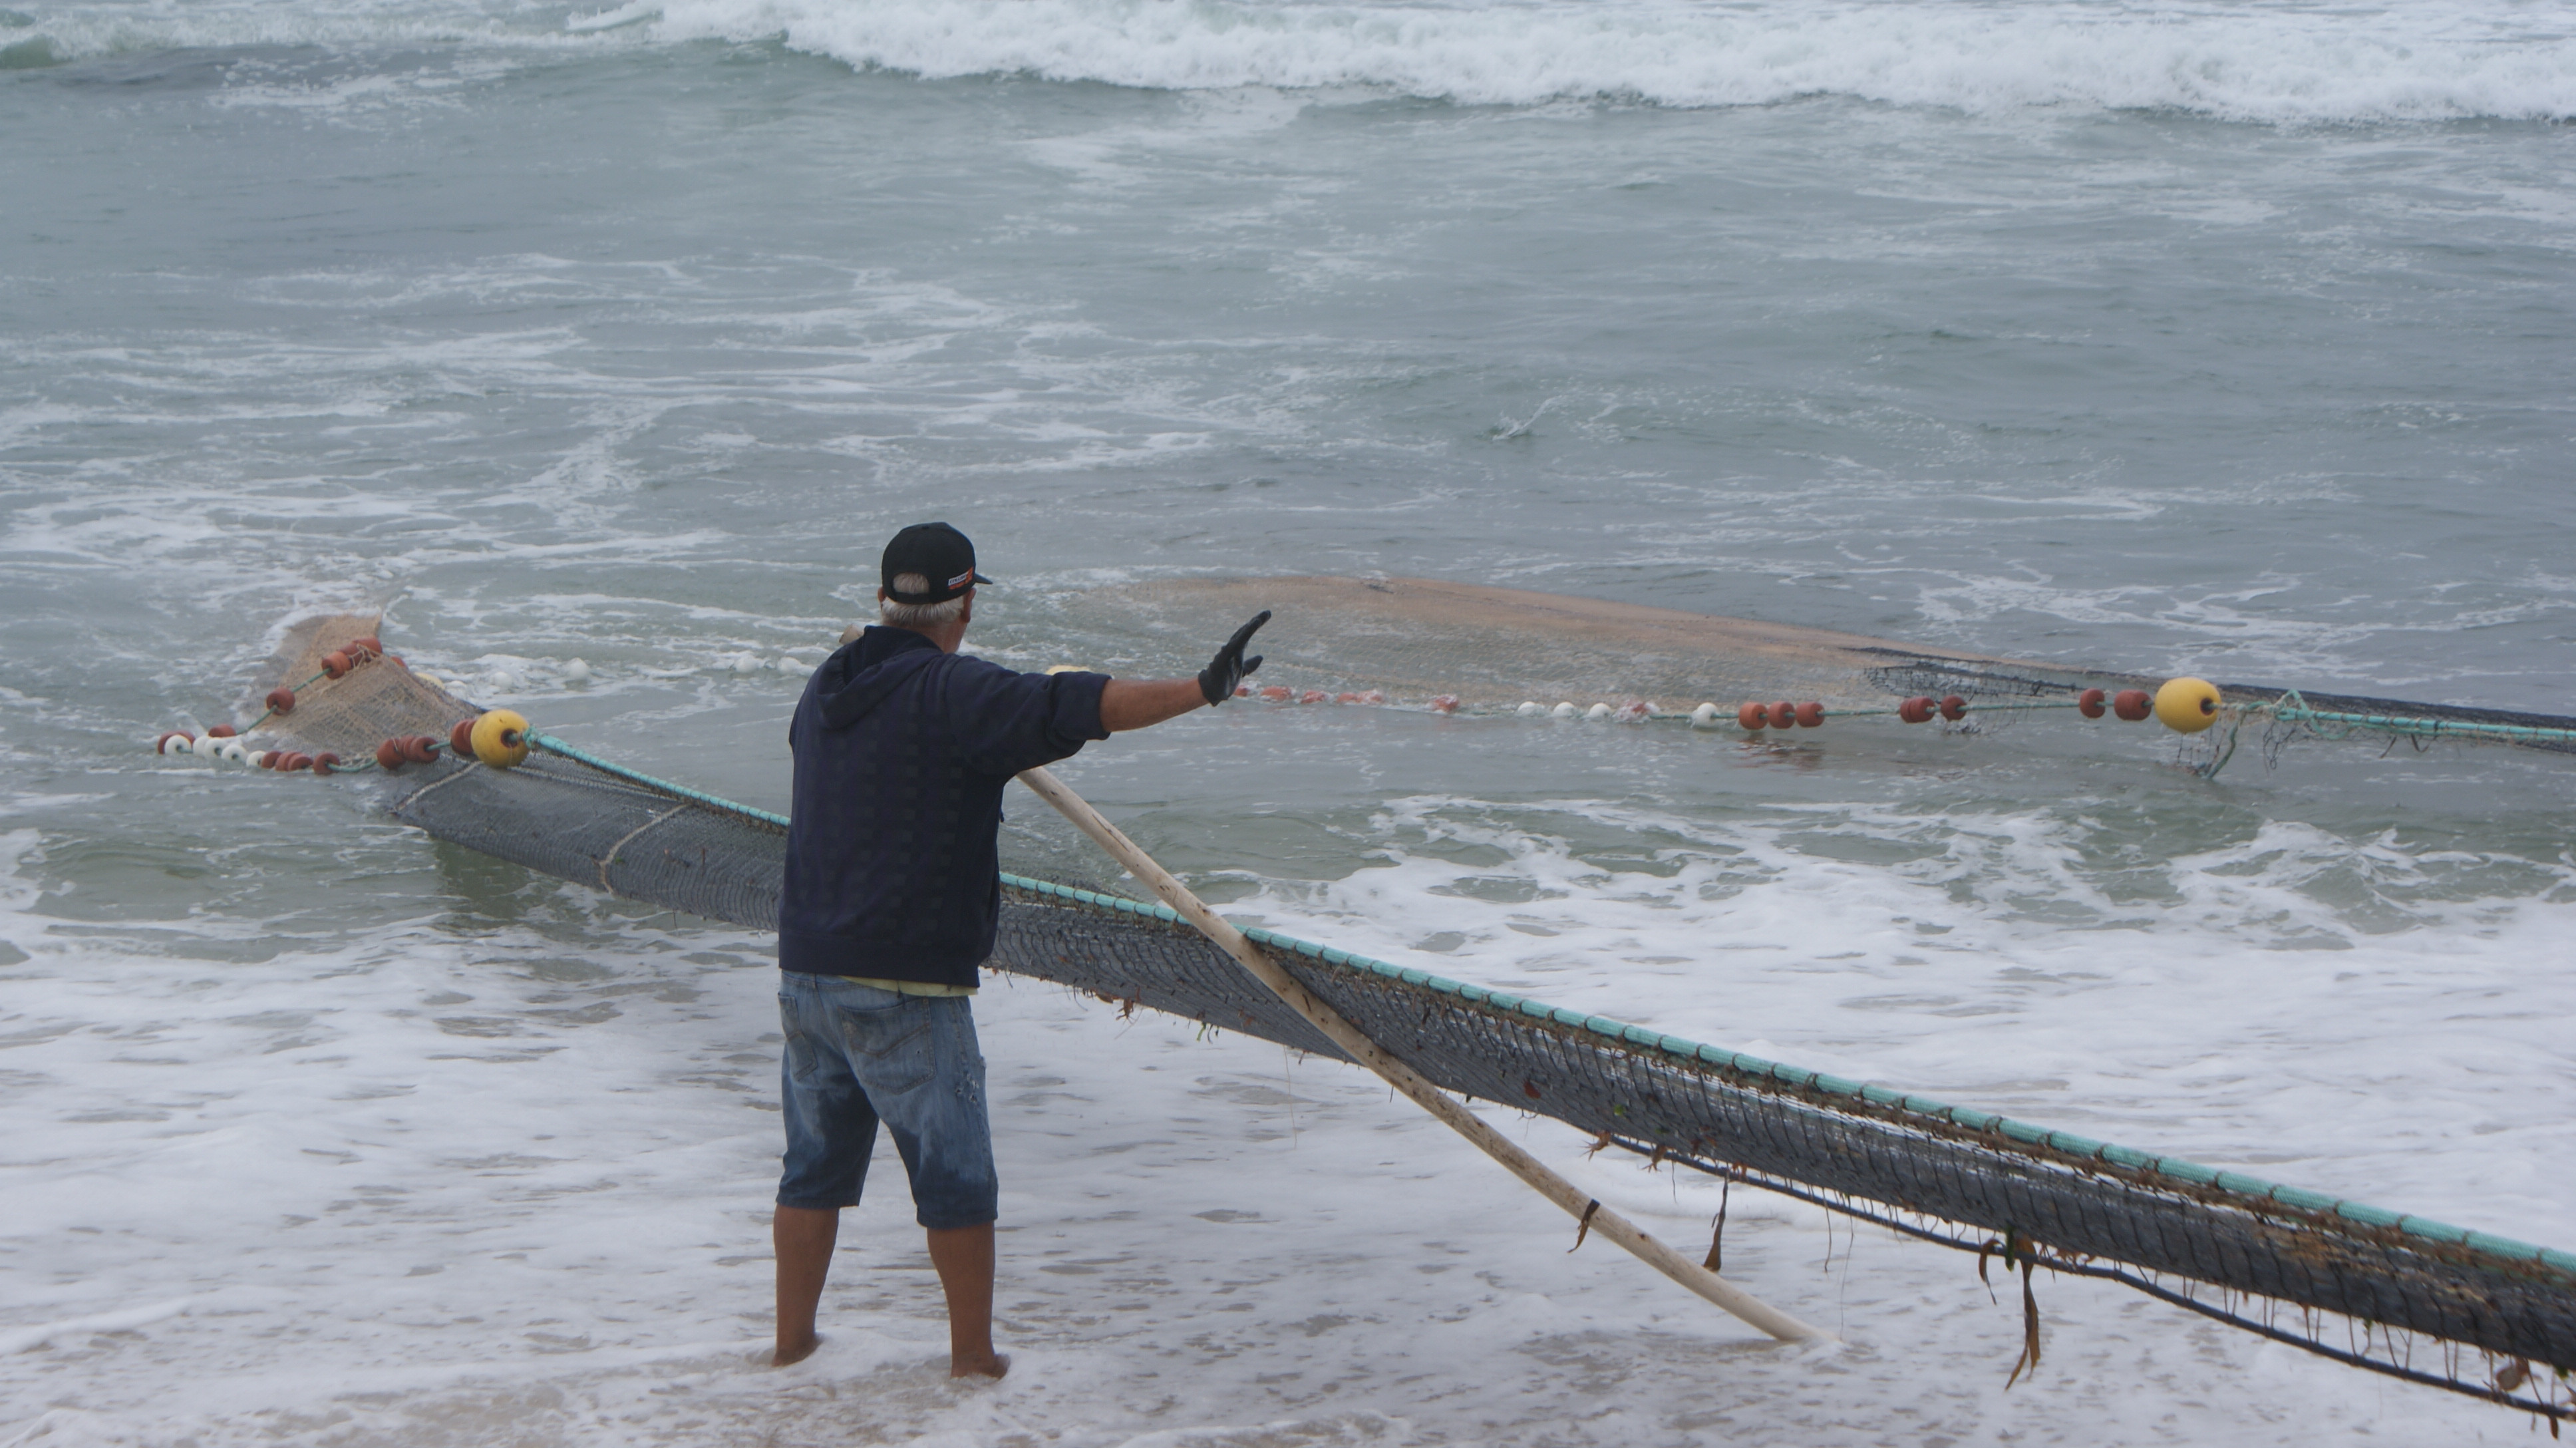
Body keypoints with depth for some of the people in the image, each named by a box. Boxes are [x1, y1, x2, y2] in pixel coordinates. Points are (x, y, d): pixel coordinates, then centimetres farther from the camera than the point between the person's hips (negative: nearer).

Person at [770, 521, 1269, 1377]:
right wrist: (1202, 691, -32)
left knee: (816, 1167, 18)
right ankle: (974, 1356, 9)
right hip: (905, 986, -7)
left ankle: (792, 1340, 24)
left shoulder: (827, 690, 12)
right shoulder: (951, 693, -13)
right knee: (955, 1177, 4)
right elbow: (1068, 709, -27)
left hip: (806, 972, 7)